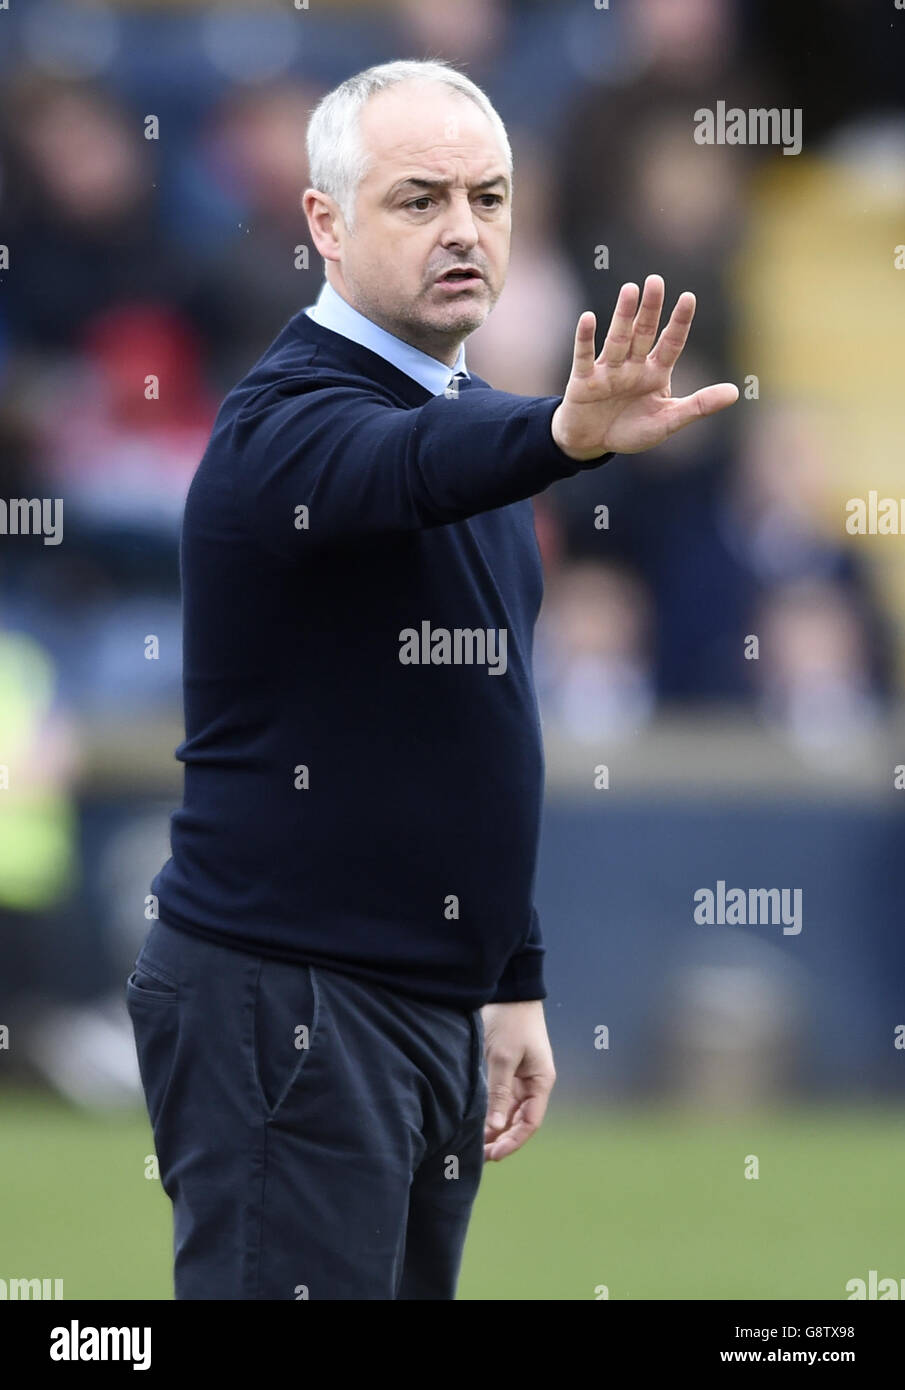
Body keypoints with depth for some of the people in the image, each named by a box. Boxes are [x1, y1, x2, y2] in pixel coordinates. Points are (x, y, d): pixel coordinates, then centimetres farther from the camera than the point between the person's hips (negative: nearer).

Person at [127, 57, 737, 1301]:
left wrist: (516, 984, 20)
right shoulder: (294, 424, -12)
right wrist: (566, 435, -58)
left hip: (434, 1005, 9)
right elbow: (405, 467, -38)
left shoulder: (468, 413, 16)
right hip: (286, 1008, -9)